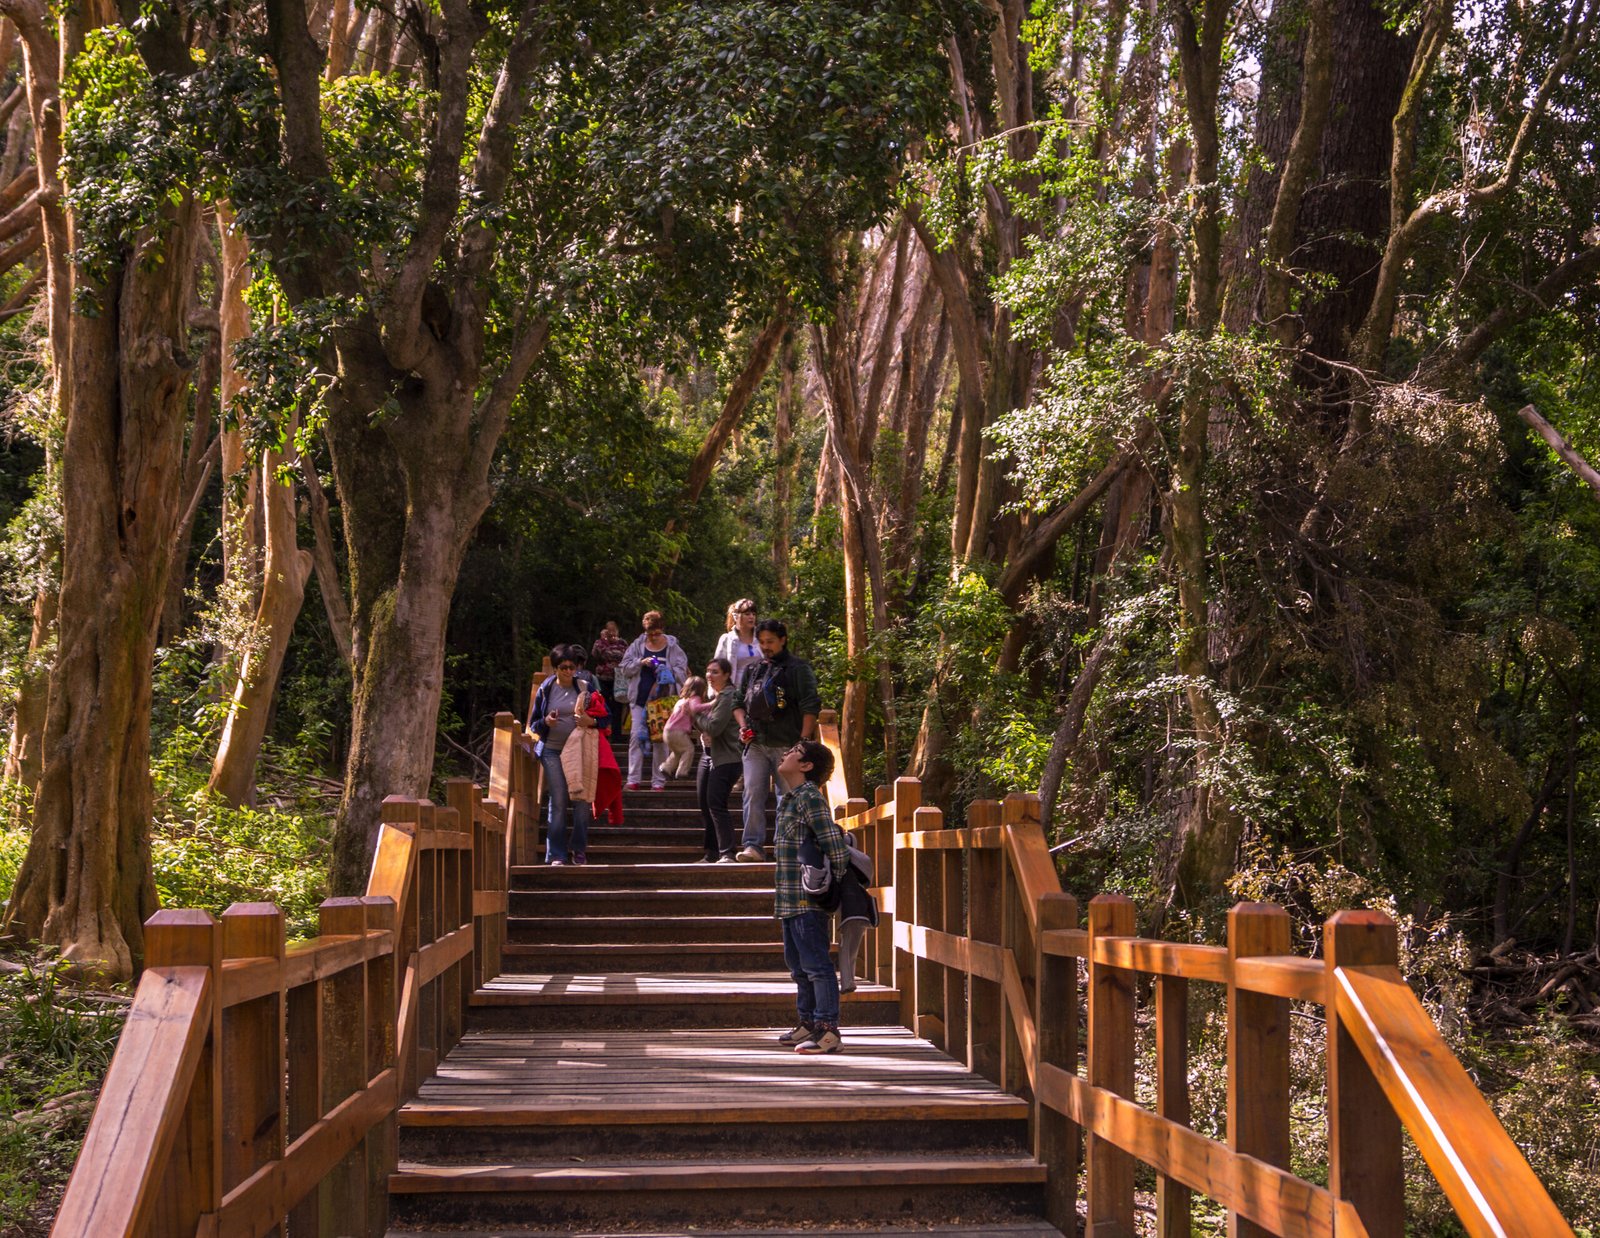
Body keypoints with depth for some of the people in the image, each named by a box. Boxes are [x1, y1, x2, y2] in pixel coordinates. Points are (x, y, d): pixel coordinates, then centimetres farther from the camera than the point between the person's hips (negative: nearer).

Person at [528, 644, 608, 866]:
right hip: (552, 750, 0)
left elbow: (606, 717, 5)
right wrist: (546, 722, -11)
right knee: (558, 802, -6)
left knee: (581, 800, -3)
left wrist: (592, 721, -16)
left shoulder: (586, 687, 3)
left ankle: (578, 850, 11)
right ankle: (557, 854, -2)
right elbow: (533, 724, 11)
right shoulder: (546, 689, 5)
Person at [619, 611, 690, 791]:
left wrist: (667, 671, -19)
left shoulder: (673, 648, 1)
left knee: (660, 740, 1)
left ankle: (658, 781, 7)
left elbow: (682, 672, -1)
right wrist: (640, 663, -11)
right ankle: (633, 779, -1)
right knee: (636, 736, -4)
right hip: (640, 699, 1)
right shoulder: (638, 645, 5)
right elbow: (624, 668, 5)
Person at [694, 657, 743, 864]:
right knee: (705, 805, 11)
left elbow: (713, 727, -21)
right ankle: (712, 854, 19)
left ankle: (727, 853, -17)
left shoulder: (728, 697, -13)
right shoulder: (713, 695, 16)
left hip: (725, 759, -10)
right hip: (708, 756, 10)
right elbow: (704, 726, 21)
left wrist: (696, 714, -6)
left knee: (716, 804, -17)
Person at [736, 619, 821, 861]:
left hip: (787, 745, -4)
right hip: (756, 744, 4)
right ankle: (753, 846, -12)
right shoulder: (752, 671, 16)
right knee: (752, 794, -8)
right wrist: (743, 726, 6)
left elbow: (810, 706, -5)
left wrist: (804, 741, -11)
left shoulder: (798, 669, 0)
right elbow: (740, 702, 25)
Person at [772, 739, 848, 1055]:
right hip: (791, 899, 11)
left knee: (815, 964, -9)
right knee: (797, 964, 17)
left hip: (808, 899, -11)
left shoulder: (810, 797, -14)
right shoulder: (789, 798, 16)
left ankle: (828, 1031, -8)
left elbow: (836, 845, -20)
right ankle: (808, 1023, 27)